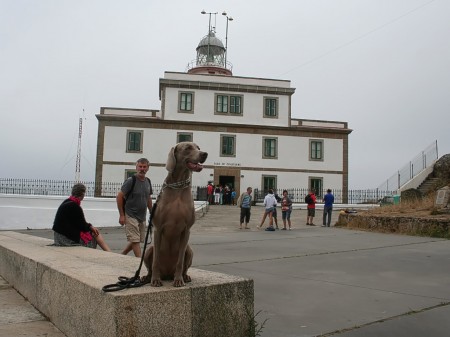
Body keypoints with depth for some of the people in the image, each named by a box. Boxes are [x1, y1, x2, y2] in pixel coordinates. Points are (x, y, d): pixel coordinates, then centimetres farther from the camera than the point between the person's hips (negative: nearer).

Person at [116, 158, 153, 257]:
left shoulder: (148, 181, 7)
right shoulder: (131, 181, -12)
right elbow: (119, 197, -11)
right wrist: (121, 215, -13)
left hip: (142, 216, 7)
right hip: (130, 216, -7)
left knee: (140, 239, 11)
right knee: (135, 240, -7)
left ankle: (122, 255, 27)